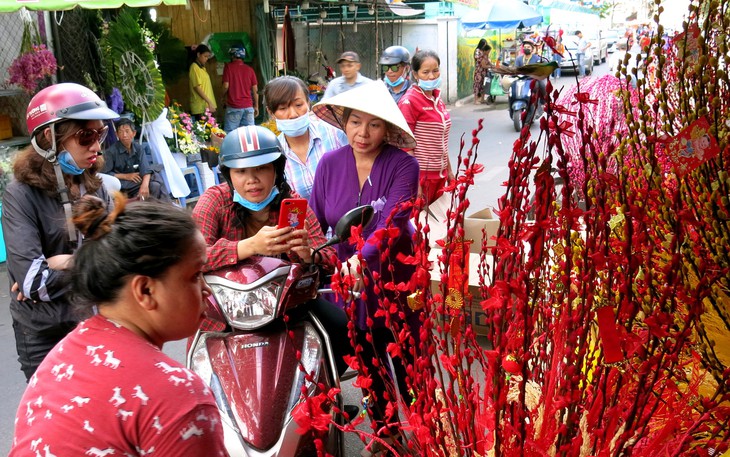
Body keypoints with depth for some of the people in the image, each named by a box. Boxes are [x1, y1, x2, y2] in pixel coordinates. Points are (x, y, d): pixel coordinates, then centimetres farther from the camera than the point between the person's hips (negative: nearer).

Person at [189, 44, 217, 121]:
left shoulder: (202, 67, 14)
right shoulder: (194, 67, -8)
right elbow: (197, 87, -14)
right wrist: (209, 102, -17)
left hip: (207, 106, 8)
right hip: (200, 107, -8)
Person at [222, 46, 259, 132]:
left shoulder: (228, 67, -2)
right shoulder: (249, 69, 7)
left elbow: (226, 86, -7)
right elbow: (255, 90, 6)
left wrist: (224, 98, 13)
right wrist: (256, 106, 15)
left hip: (233, 106, -3)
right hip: (248, 106, 3)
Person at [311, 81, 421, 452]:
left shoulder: (403, 165, -15)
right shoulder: (330, 164, -3)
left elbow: (393, 223, -29)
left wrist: (362, 257, -45)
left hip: (395, 283, -4)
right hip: (347, 284, 4)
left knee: (409, 366, 10)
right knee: (368, 367, 20)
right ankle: (384, 433, 43)